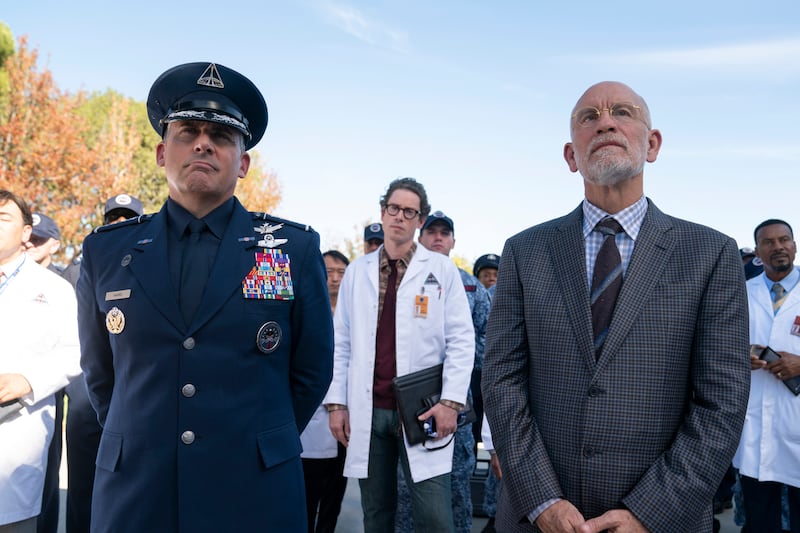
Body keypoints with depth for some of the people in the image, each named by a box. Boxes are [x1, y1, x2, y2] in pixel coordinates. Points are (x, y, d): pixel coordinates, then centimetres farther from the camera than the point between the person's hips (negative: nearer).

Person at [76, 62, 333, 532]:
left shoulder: (296, 248, -3)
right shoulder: (106, 252, 1)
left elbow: (311, 371, 4)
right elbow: (100, 373, 12)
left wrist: (261, 446, 9)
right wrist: (140, 444, 13)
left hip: (256, 494, -1)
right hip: (131, 494, 2)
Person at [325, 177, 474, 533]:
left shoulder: (441, 269, 2)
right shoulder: (357, 271, 10)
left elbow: (461, 339, -2)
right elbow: (342, 342, 9)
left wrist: (451, 400, -11)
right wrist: (336, 402, 4)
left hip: (423, 410, -2)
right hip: (368, 411, 3)